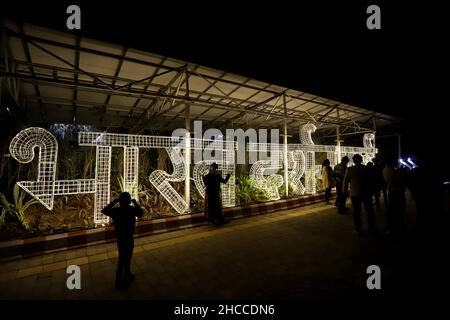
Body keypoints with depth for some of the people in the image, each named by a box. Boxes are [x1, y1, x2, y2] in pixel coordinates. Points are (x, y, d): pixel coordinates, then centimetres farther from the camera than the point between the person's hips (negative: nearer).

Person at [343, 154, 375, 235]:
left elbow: (346, 182, -5)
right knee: (369, 211, 14)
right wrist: (371, 190, 15)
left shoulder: (350, 169, -10)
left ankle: (359, 230, 13)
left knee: (357, 212, 7)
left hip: (355, 194, -2)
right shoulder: (366, 168, -4)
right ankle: (372, 229, 23)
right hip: (366, 193, 2)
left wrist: (345, 191, 8)